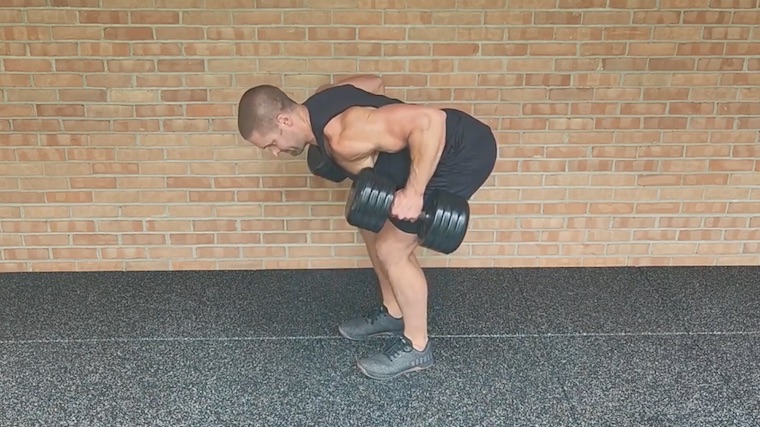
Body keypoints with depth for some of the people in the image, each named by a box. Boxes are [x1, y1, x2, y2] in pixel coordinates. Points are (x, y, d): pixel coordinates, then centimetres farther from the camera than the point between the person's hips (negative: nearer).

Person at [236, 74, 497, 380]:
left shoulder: (342, 138, -31)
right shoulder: (320, 99, -1)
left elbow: (428, 120, -37)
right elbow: (375, 82, 17)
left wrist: (413, 192, -31)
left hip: (464, 152, -10)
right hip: (440, 145, 10)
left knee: (391, 249, -6)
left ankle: (416, 346, 11)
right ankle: (392, 314, 31)